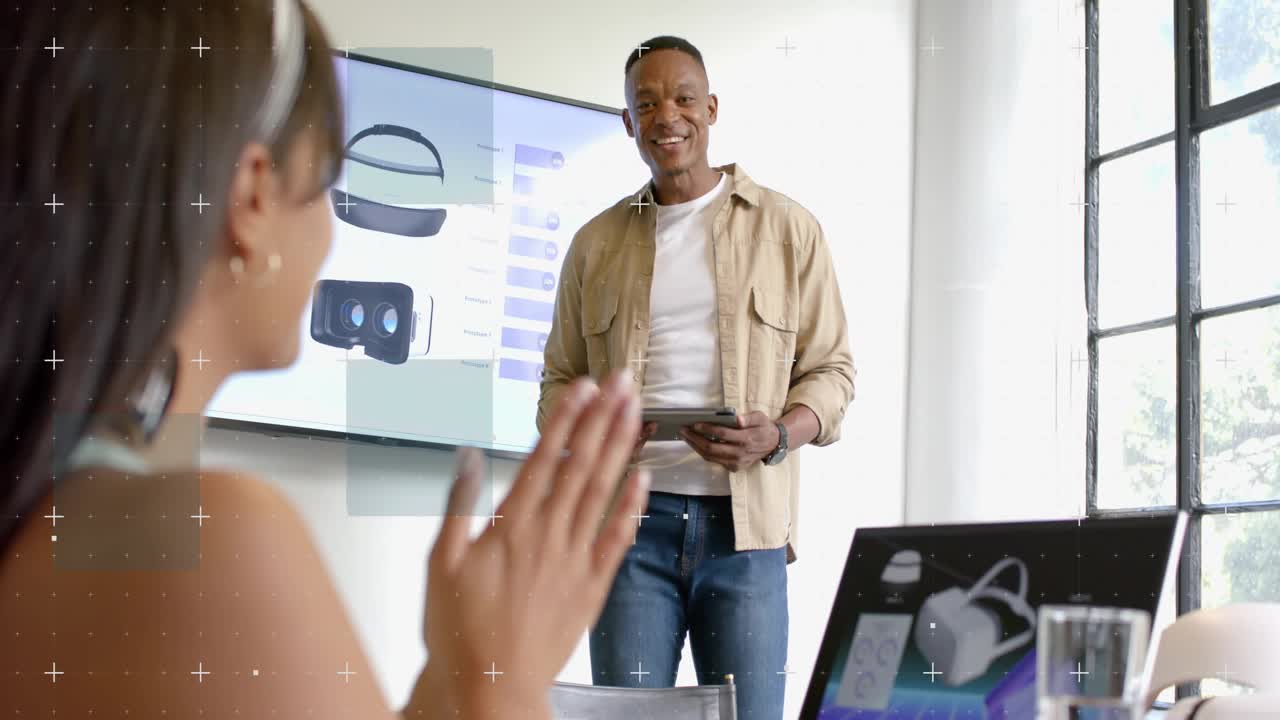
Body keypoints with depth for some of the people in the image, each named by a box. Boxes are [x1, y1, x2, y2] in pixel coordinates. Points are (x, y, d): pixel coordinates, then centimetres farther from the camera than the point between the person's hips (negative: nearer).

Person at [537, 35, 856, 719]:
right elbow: (559, 380, 17)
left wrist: (778, 435, -12)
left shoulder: (788, 228, 8)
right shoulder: (596, 243, 14)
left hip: (745, 522, -1)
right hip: (631, 516, 1)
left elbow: (831, 369, 8)